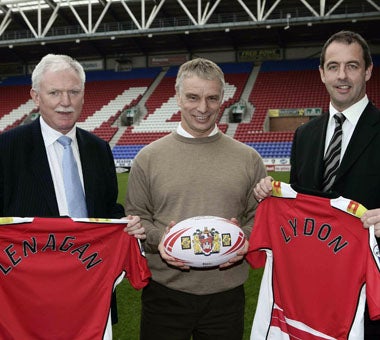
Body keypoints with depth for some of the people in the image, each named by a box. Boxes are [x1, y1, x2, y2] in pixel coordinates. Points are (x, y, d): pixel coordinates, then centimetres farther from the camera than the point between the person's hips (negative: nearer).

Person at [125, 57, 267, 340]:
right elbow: (135, 217, 5)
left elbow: (260, 216, 8)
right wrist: (158, 239, -14)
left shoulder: (248, 158, 4)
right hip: (165, 293, 0)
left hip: (226, 293, 1)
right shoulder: (149, 157, 2)